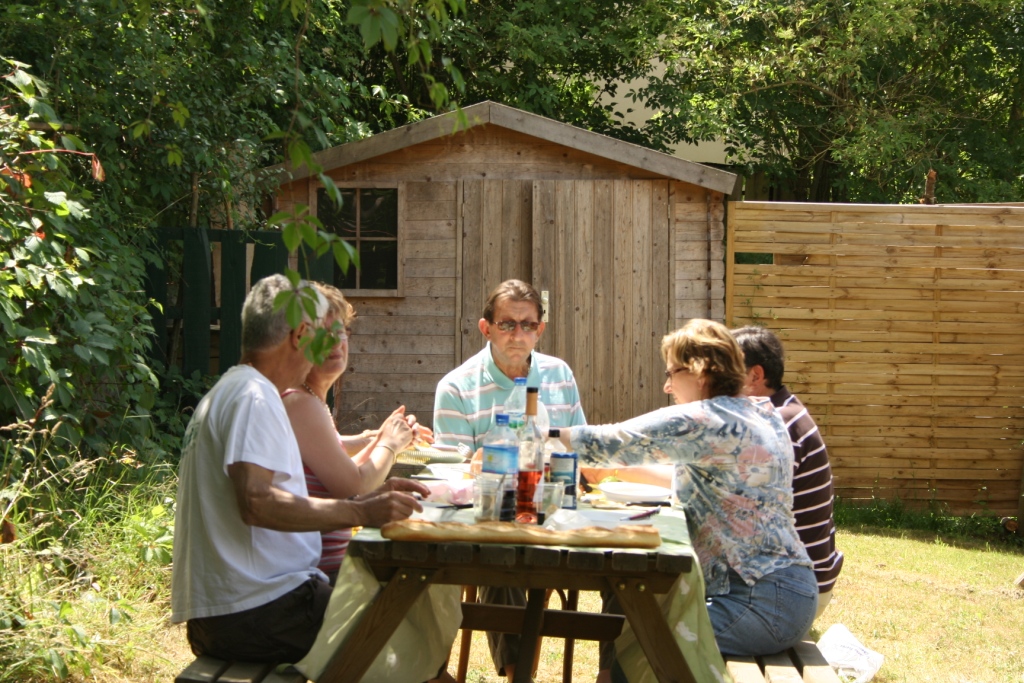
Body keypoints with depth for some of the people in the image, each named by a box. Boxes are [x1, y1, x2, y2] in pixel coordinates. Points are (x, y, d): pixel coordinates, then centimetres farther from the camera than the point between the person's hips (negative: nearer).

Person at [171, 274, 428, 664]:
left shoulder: (228, 394, 21)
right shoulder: (254, 397, -12)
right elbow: (257, 503, -25)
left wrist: (370, 501, 10)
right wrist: (359, 513, -21)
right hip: (254, 613, -10)